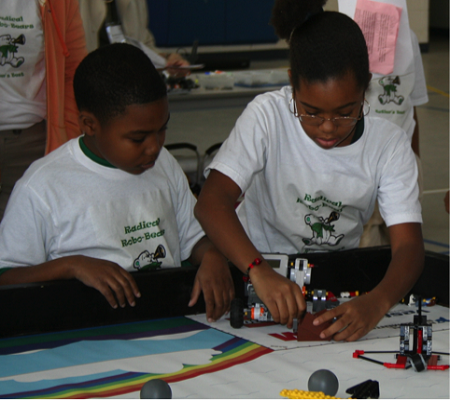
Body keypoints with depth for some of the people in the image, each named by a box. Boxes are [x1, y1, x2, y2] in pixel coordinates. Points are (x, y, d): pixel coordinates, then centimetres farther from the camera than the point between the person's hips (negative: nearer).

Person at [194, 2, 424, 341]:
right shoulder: (268, 116, -20)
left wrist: (377, 303, -43)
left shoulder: (389, 145, -14)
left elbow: (409, 244, -21)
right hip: (253, 261, -1)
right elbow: (212, 203, -29)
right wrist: (260, 272, -46)